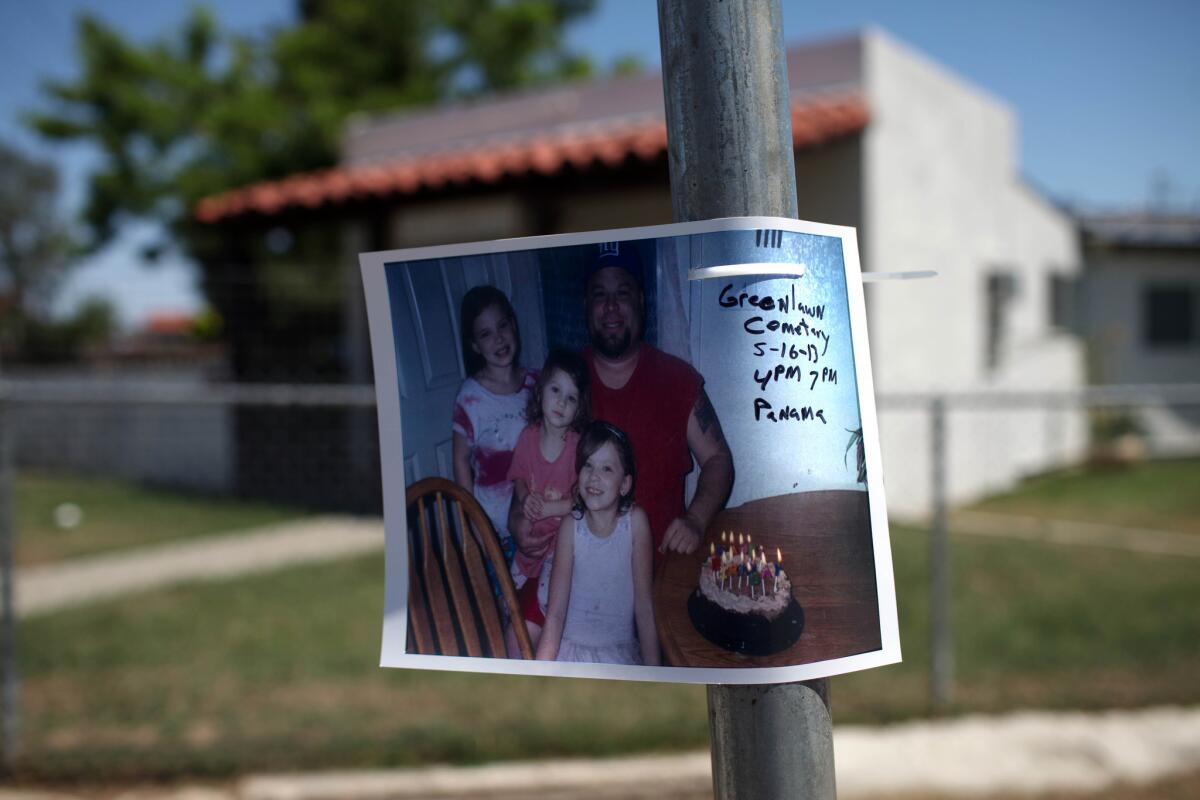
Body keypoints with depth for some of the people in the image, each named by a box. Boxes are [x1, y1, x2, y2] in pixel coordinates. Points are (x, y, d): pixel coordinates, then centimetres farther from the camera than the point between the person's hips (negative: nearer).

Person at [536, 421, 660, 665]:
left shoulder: (635, 521, -10)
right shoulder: (571, 525, -7)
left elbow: (645, 608, -6)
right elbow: (555, 613, -7)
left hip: (620, 654, 0)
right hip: (569, 649, 0)